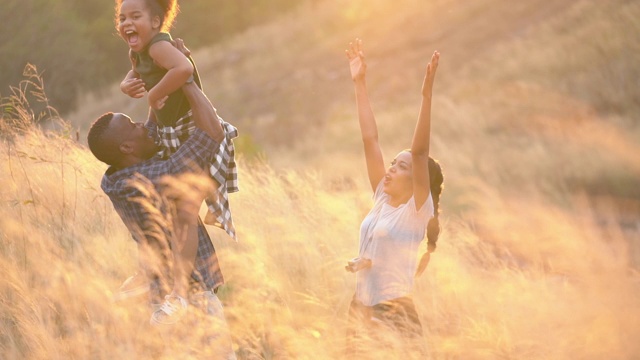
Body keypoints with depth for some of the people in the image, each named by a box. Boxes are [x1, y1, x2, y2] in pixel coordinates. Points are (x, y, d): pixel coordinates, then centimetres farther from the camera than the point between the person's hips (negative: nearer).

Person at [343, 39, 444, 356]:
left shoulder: (418, 210, -7)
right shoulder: (382, 200, 8)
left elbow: (419, 151, -19)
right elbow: (370, 139, 7)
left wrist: (426, 95, -27)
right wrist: (360, 84, 8)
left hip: (397, 317, -7)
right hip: (361, 311, 7)